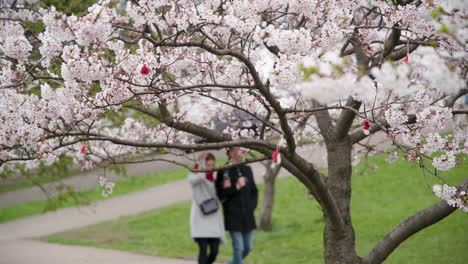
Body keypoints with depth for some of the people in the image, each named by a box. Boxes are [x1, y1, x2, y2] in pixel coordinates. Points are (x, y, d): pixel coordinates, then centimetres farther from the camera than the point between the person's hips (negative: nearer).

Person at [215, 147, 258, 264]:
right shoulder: (223, 172, -7)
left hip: (247, 216, 6)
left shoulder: (247, 170, 11)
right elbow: (220, 193, -12)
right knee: (238, 247, -7)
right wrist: (236, 187, -17)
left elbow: (254, 191, 19)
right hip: (233, 216, -6)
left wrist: (252, 206, 7)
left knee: (248, 247, 9)